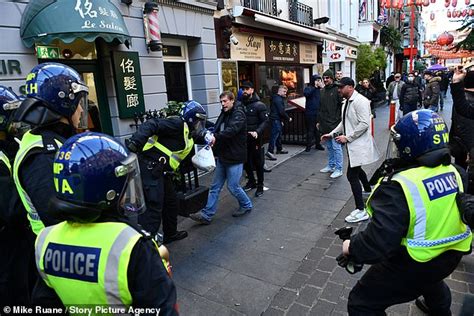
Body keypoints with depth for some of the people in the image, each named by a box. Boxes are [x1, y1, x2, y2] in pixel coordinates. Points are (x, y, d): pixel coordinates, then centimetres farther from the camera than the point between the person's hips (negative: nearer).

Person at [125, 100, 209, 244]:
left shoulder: (189, 136, 19)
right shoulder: (178, 124, -11)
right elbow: (152, 125, -22)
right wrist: (135, 142, -36)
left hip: (162, 171, 10)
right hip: (150, 167, -10)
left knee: (171, 202, 21)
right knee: (153, 207, -10)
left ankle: (170, 233, 40)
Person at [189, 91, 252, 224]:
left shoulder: (239, 114, -12)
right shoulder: (224, 113, 15)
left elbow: (232, 130, -29)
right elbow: (217, 129, 13)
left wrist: (216, 137, -40)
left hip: (235, 157, -8)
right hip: (222, 156, 8)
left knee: (233, 186, 1)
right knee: (215, 186, 9)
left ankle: (246, 205, 27)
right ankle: (206, 215, 14)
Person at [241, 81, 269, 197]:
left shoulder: (259, 105, -6)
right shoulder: (240, 104, 6)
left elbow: (265, 121, -10)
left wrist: (257, 132, -25)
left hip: (255, 139, -4)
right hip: (243, 138, 5)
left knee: (258, 163, 5)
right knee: (246, 161, 14)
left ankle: (260, 185, 19)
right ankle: (251, 181, 34)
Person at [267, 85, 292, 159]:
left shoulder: (279, 98, 18)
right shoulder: (278, 99, -15)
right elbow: (282, 111, -20)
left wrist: (281, 120, 22)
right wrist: (288, 118, -8)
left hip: (277, 120, 11)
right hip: (276, 120, -11)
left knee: (278, 134, 18)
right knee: (275, 135, -13)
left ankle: (279, 149, 29)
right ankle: (269, 152, -16)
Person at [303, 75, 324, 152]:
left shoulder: (320, 89, 11)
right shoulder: (309, 88, -1)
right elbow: (306, 93, -23)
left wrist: (322, 87, -7)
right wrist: (314, 87, -19)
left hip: (318, 112, 4)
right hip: (310, 112, -4)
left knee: (318, 128, 10)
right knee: (310, 129, -1)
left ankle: (317, 144, 22)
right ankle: (308, 145, 5)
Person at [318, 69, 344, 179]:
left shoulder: (337, 90, -8)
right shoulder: (322, 91, 14)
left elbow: (342, 106, -11)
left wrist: (339, 120, -16)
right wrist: (319, 120, 17)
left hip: (334, 124, -7)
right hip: (325, 124, 7)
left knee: (336, 147, -3)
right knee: (329, 146, 16)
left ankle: (338, 169, 4)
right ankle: (331, 166, 27)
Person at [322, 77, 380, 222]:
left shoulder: (360, 101, -16)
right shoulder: (347, 102, 12)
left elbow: (364, 124, -23)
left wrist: (347, 137, -21)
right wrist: (332, 134, 10)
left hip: (359, 144, -10)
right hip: (353, 144, 10)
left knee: (352, 175, -12)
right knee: (356, 170, 26)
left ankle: (361, 210, -3)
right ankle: (368, 191, 52)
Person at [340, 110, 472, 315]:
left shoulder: (399, 186, -30)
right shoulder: (453, 171, -7)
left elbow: (380, 239, -32)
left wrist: (352, 248, -17)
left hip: (413, 266, -8)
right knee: (430, 279, 42)